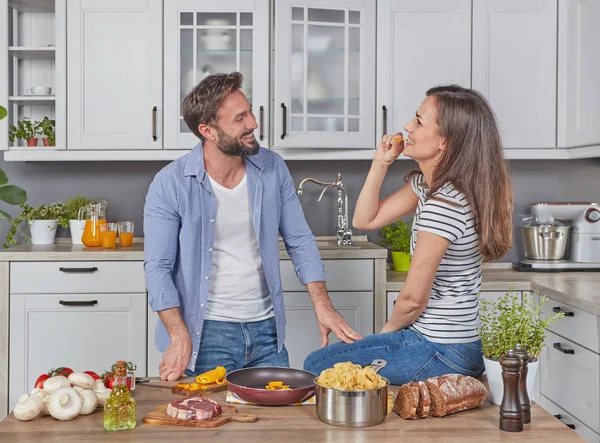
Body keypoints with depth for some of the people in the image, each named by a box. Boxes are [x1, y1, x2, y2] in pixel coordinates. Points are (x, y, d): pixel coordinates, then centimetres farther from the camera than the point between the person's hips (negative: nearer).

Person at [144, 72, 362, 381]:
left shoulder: (272, 169, 1)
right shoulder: (170, 184, -10)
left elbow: (299, 241, 6)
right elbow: (158, 268, -9)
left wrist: (323, 307, -4)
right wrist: (180, 338, -19)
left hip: (266, 331, 4)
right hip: (207, 334, -3)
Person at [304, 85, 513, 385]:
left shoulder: (444, 204, -26)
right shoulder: (424, 184, 5)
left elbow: (413, 298, -21)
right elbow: (365, 220, 12)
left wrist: (389, 329, 0)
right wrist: (380, 163, 1)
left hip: (441, 353, -10)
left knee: (317, 367, -4)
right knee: (318, 359, 18)